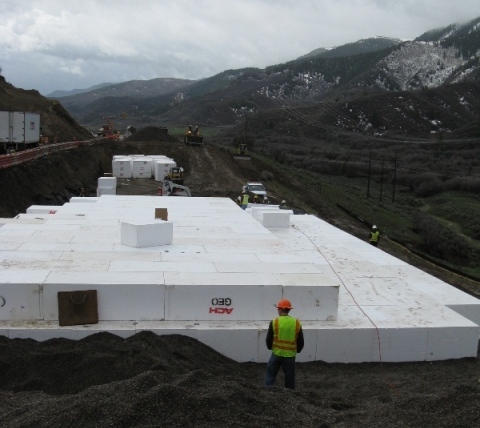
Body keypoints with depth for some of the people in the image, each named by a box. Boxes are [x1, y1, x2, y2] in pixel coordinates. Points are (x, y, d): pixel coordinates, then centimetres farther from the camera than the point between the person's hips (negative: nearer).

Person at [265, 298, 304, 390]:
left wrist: (271, 347, 19)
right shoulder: (297, 323, -2)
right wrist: (296, 351, 20)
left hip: (277, 353, -2)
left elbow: (269, 339, -1)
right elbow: (301, 342, 3)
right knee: (289, 378, 12)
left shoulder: (274, 322, -8)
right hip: (290, 355, 2)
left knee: (270, 375, 10)